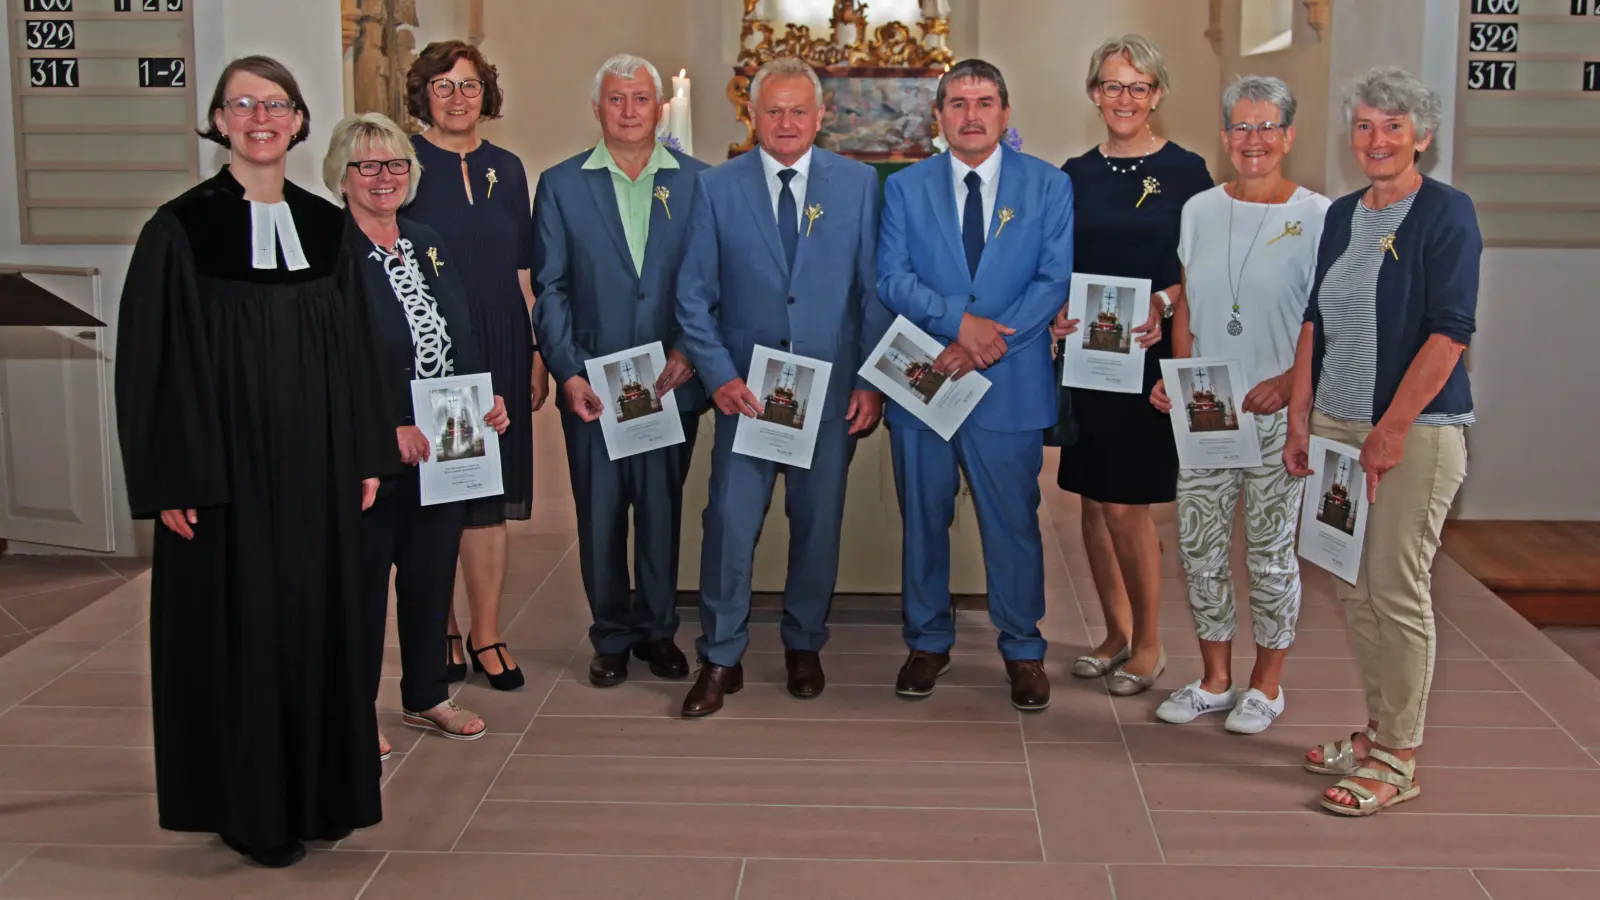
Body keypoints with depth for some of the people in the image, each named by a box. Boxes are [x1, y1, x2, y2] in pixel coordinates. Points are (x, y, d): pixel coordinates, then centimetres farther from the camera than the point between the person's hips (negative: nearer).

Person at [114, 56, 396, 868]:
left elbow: (356, 350, 11)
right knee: (238, 628, 3)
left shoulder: (326, 225, 7)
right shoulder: (181, 227, -5)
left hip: (317, 471, 4)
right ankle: (250, 806, 17)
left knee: (319, 620, 9)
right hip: (225, 470, -4)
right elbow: (153, 360, -7)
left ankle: (319, 790, 24)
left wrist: (365, 457, 7)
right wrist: (170, 481, -11)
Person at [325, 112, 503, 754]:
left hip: (445, 450, 7)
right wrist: (389, 429, -21)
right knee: (362, 579, 5)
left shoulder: (429, 245, 12)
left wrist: (486, 400, 0)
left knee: (433, 574, 16)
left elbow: (463, 340, 15)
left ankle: (426, 696, 32)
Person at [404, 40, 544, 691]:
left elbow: (523, 272, 12)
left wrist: (538, 356, 7)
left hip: (497, 354, 3)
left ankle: (486, 635, 16)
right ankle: (442, 633, 18)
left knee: (489, 496, 7)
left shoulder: (506, 169, 10)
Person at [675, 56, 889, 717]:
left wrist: (872, 381, -4)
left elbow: (875, 289, 3)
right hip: (744, 388, -1)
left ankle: (804, 645, 28)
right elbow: (694, 295, 1)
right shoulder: (716, 187, 2)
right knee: (730, 522, -3)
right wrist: (719, 375, -9)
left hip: (831, 389, 1)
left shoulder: (858, 183, 3)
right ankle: (721, 659, 11)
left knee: (818, 522, 9)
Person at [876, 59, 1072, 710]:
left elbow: (1057, 279, -5)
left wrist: (983, 346, -15)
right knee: (923, 517, 10)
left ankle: (1023, 650, 21)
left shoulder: (1048, 186, 4)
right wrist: (960, 321, -19)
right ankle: (928, 643, 26)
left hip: (1010, 385, -1)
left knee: (1014, 521, 5)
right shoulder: (904, 188, 7)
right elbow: (891, 278, -3)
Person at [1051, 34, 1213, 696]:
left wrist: (1163, 302, -19)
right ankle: (1116, 633, 25)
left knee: (1125, 504, -6)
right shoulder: (1076, 175, 10)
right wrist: (1057, 309, -8)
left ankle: (1148, 643, 13)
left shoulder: (1186, 171, -1)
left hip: (1153, 356, -4)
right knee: (1093, 500, 9)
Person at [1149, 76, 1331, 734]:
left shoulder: (1317, 216, -4)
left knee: (1270, 549, 5)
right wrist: (1178, 380, 3)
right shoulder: (1199, 211, 9)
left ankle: (1267, 685, 22)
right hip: (1205, 410, 4)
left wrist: (1290, 382, -18)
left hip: (1280, 413, -4)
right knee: (1199, 546, 7)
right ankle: (1215, 681, 23)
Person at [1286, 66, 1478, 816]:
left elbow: (1449, 332, -14)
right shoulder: (1342, 215, 13)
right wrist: (1300, 418, 8)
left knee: (1396, 590, -4)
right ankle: (1377, 730, 24)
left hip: (1417, 430, -6)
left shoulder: (1446, 214, -7)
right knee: (1353, 587, 10)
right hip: (1338, 425, 6)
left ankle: (1398, 759, 7)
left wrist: (1391, 429, -17)